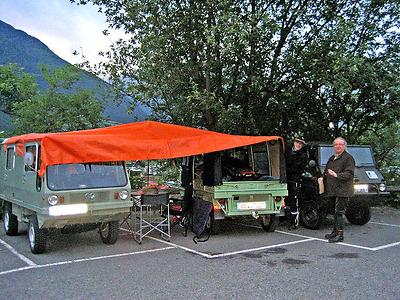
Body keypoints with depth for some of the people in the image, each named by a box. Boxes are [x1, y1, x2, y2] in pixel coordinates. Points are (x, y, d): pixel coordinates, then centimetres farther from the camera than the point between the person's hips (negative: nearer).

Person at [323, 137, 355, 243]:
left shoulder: (348, 158, -4)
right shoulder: (331, 159, 21)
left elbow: (349, 173, -16)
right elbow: (326, 172, 30)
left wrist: (337, 175, -26)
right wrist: (323, 179, 14)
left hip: (342, 190, -8)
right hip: (333, 190, 8)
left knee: (339, 212, -10)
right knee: (336, 212, 15)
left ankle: (340, 234, -7)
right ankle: (335, 232, 22)